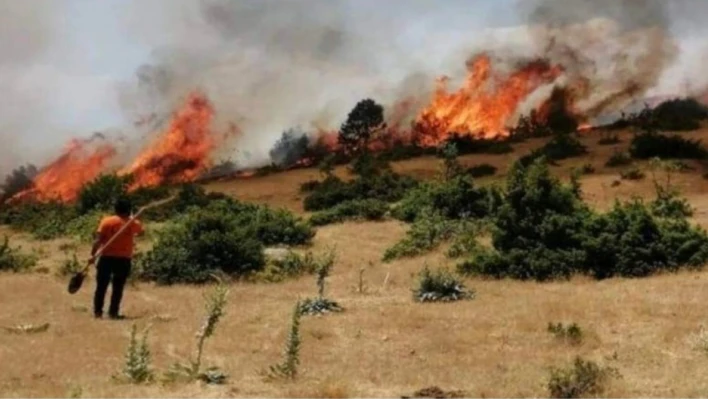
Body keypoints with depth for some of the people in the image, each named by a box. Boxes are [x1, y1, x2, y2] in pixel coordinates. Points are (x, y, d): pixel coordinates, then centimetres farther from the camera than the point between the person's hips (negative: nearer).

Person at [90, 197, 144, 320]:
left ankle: (97, 311, 8)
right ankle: (113, 312, 5)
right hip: (124, 259, 1)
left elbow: (98, 240, -10)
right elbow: (141, 232, 24)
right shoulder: (133, 224, 2)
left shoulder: (107, 221, -4)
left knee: (101, 286, 8)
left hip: (107, 257, 0)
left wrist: (93, 254, -7)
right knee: (118, 287, 7)